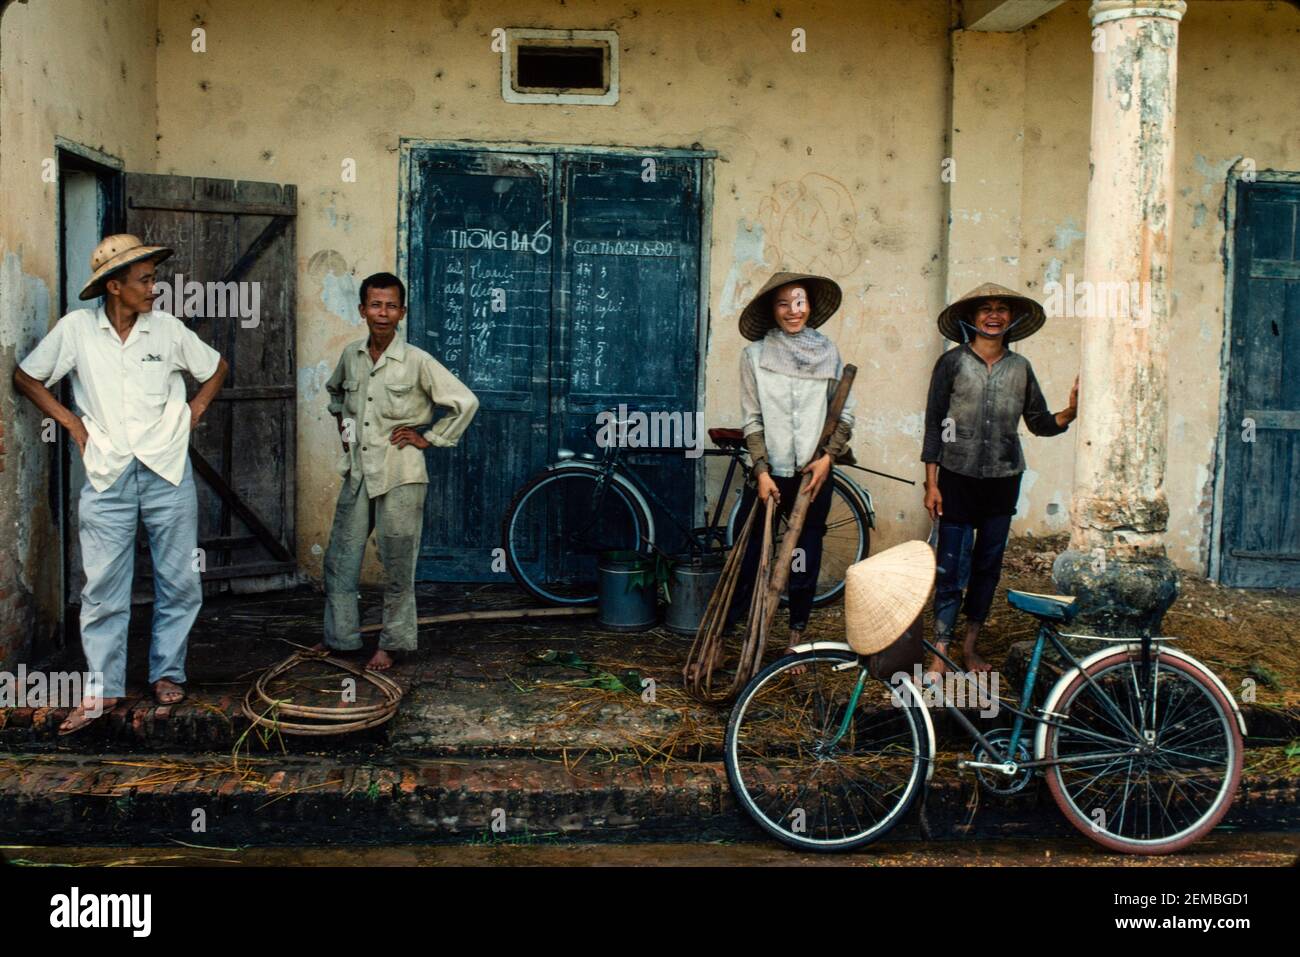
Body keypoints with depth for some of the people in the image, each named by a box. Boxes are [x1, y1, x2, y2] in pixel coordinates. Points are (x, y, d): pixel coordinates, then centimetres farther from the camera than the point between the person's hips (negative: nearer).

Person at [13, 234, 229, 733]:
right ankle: (103, 687, 12)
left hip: (167, 470, 1)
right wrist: (71, 421, 3)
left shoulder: (167, 328, 1)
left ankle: (167, 673, 21)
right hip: (107, 476, -1)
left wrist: (194, 410, 6)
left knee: (179, 581, 5)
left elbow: (217, 366, 17)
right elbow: (26, 377, 10)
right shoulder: (76, 328, -2)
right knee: (103, 588, 2)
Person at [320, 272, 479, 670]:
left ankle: (391, 643, 15)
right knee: (340, 558, 10)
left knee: (397, 564, 3)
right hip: (357, 471, 5)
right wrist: (342, 421, 15)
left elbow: (465, 402, -9)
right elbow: (335, 390, 29)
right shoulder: (350, 355, 5)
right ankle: (340, 636, 24)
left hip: (399, 476, -5)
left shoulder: (417, 361, -10)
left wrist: (428, 438, -7)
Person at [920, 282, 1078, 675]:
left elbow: (1039, 422, 7)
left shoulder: (1020, 367, 6)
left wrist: (1069, 413, -14)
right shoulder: (952, 362, -3)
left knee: (988, 565, 10)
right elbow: (934, 424, -2)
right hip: (958, 478, -4)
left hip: (1002, 480, 4)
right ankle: (939, 653, 0)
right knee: (952, 568, -5)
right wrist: (931, 483, -6)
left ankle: (970, 646, 22)